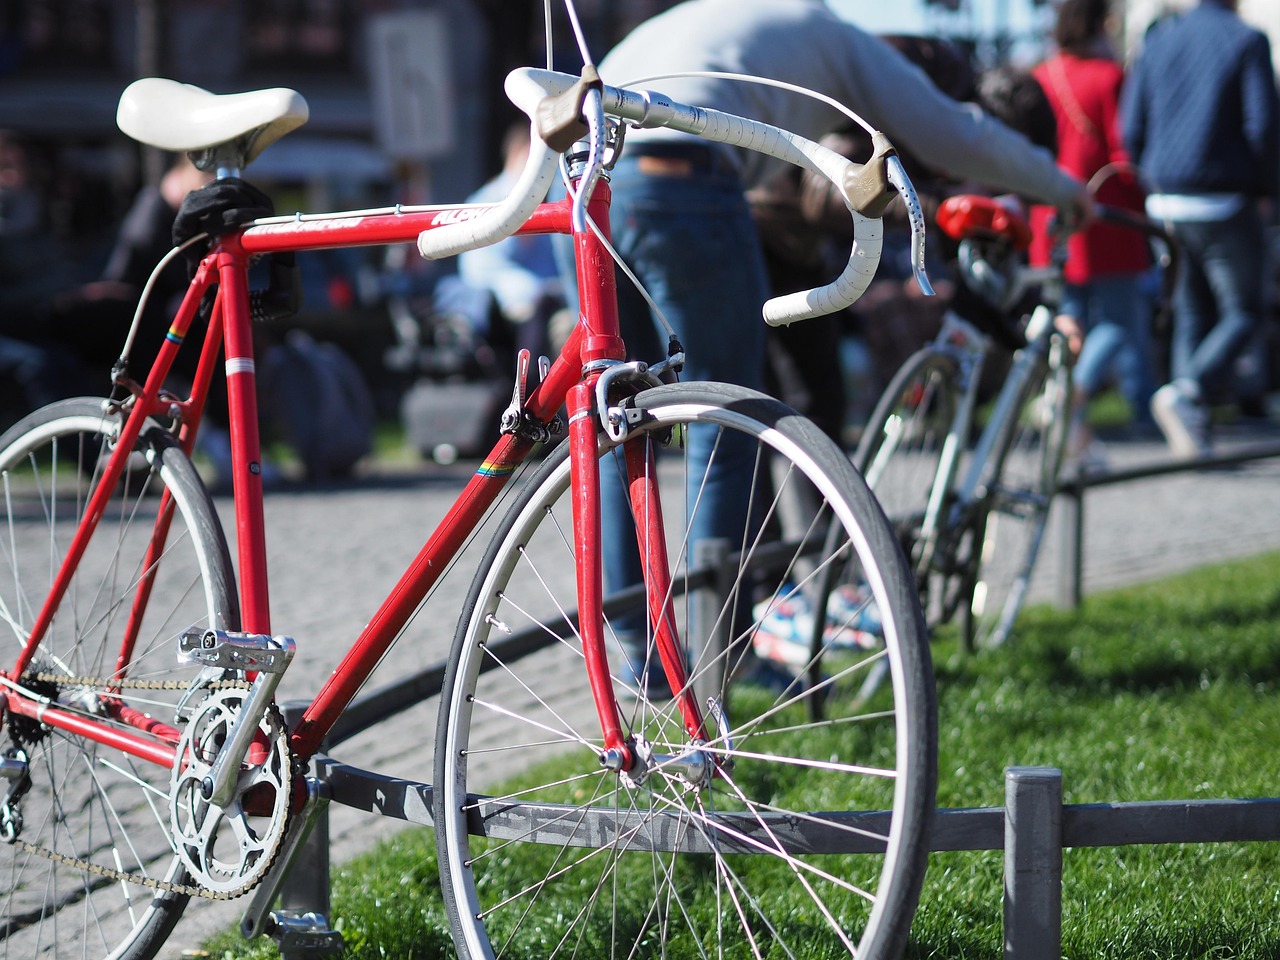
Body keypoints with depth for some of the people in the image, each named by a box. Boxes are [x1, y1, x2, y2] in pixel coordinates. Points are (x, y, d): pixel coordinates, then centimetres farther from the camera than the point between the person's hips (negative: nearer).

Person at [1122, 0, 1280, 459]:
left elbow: (1131, 127, 6)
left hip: (1171, 198, 5)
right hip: (1226, 203, -5)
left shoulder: (1160, 38, 7)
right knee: (1243, 312, 4)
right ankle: (1186, 393, -20)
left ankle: (1192, 438, 9)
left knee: (1192, 313, 13)